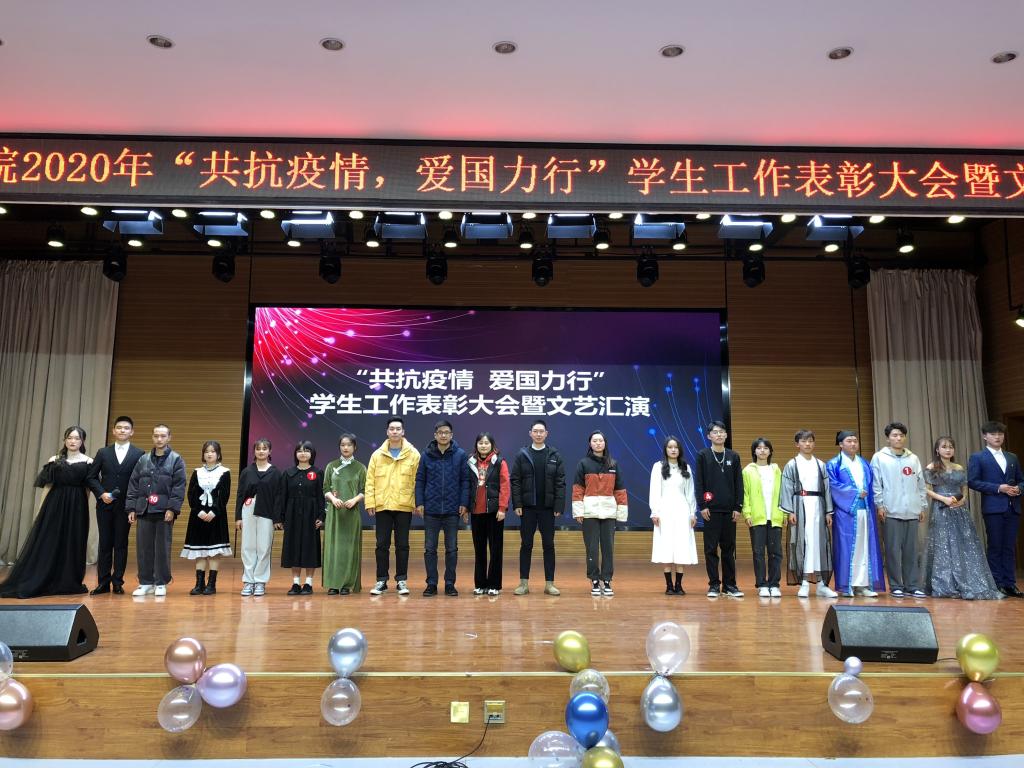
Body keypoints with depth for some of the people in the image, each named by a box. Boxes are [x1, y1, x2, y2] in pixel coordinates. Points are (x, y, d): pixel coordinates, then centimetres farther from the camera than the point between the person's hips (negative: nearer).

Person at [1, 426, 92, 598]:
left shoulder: (88, 462, 2)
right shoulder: (55, 460, 6)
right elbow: (46, 485, 6)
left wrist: (82, 506, -1)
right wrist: (42, 508, -1)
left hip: (77, 508, -1)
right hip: (55, 505, 1)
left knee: (73, 544, 4)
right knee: (46, 543, 2)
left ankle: (69, 582, 13)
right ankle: (34, 583, 8)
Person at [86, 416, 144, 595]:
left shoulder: (139, 454, 0)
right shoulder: (103, 452, 7)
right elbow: (91, 477, 7)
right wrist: (101, 493, -8)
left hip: (125, 505, -2)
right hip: (105, 505, 2)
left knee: (121, 544, 4)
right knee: (105, 543, 6)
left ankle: (118, 582, 11)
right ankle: (103, 582, 13)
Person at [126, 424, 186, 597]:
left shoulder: (176, 460, 2)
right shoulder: (143, 460, 13)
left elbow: (179, 487, -5)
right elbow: (133, 485, 12)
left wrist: (172, 508, -13)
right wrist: (131, 508, 5)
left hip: (164, 511, -3)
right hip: (144, 510, 4)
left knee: (162, 548, 1)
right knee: (143, 548, 5)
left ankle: (161, 584, 11)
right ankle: (146, 583, 15)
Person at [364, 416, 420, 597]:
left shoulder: (413, 454, 1)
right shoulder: (377, 455, 6)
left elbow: (418, 481, -1)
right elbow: (370, 481, 4)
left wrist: (418, 503, -8)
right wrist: (369, 502, -3)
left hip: (404, 506, -1)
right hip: (382, 506, 2)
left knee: (402, 545, 5)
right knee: (382, 544, 6)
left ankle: (401, 580, 15)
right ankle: (381, 581, 16)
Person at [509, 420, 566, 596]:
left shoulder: (555, 456, 2)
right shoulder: (522, 455, 1)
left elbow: (560, 483, 0)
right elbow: (514, 481, -1)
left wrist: (559, 506, -7)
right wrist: (517, 504, -9)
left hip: (548, 508, 0)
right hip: (527, 507, 0)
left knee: (548, 545, 6)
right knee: (526, 545, 6)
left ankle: (550, 583, 13)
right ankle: (524, 583, 14)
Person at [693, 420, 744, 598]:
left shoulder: (733, 456, 8)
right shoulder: (703, 455, 1)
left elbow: (739, 483, 8)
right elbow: (698, 483, -2)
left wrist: (738, 507, 1)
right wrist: (702, 506, -8)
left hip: (729, 510, 2)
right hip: (711, 509, -2)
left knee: (729, 548, 7)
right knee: (711, 548, 1)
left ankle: (730, 584, 14)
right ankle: (714, 585, 8)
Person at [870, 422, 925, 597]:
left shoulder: (913, 458, 12)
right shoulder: (879, 458, 2)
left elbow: (921, 484, 15)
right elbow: (876, 484, -1)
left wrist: (922, 506, 11)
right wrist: (880, 505, -7)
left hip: (912, 512, 3)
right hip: (891, 511, -3)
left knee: (911, 550, 5)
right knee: (893, 550, -1)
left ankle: (913, 585, 13)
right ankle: (896, 586, 6)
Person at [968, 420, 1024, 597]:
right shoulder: (977, 458, 1)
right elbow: (972, 481, -7)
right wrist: (998, 488, -14)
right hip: (993, 508, -4)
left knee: (1010, 547, 6)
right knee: (995, 547, -1)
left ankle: (1009, 584, 11)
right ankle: (996, 584, 5)